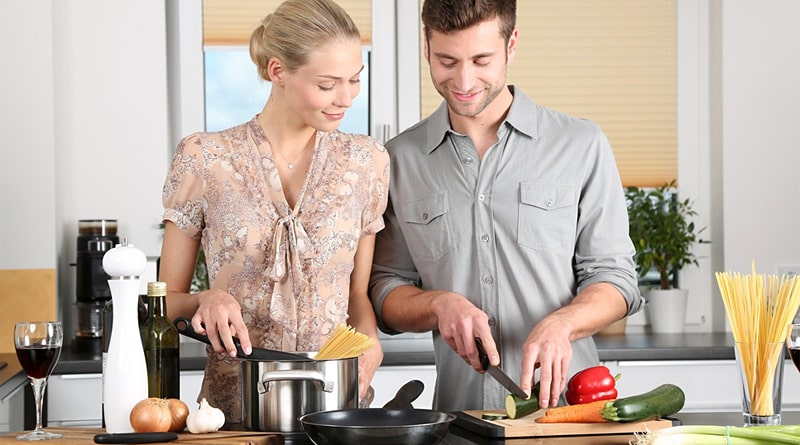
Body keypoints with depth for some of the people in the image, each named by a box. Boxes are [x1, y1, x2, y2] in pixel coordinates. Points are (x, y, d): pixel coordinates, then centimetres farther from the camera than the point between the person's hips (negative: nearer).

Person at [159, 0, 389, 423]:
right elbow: (168, 300, 8)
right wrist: (206, 300, -13)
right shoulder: (204, 159, 1)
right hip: (233, 409, -3)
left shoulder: (366, 161, 9)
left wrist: (368, 339, -2)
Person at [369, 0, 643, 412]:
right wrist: (440, 304, -8)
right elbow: (384, 293, 13)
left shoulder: (581, 145, 6)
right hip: (458, 412, 1)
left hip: (566, 404, -1)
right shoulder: (400, 159, 10)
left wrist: (561, 324, -14)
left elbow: (614, 278, 6)